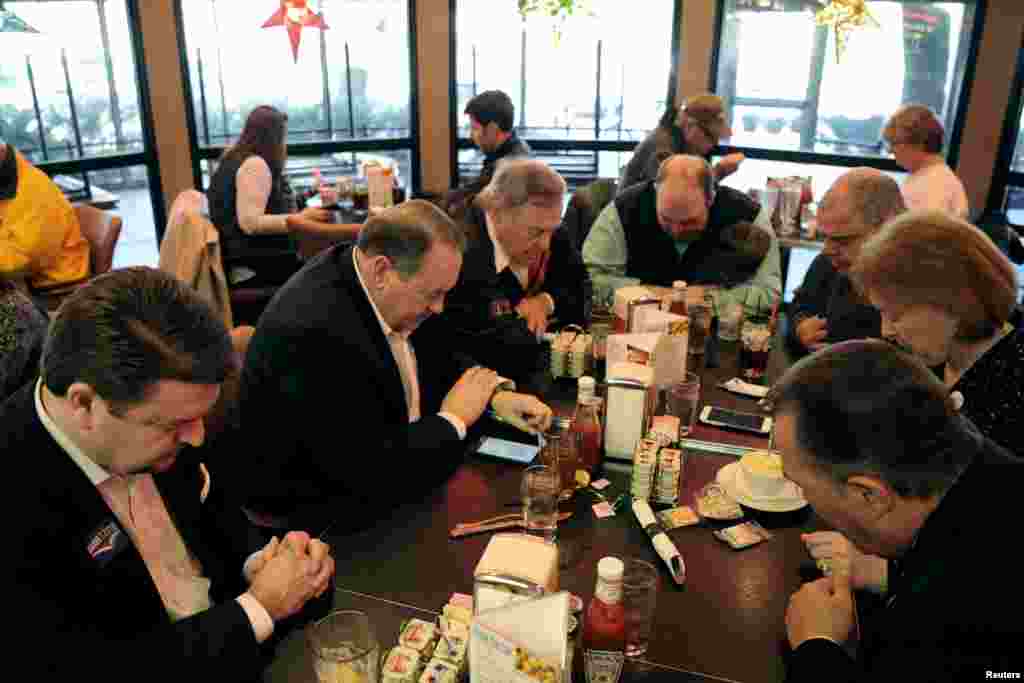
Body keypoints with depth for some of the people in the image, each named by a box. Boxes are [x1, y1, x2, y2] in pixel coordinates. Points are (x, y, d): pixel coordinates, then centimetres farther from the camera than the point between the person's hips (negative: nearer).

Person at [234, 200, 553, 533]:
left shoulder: (378, 289, -7)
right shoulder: (316, 332, -33)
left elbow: (437, 357, 11)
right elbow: (370, 475, -32)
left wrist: (493, 394, -7)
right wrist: (453, 420, -18)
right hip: (325, 515, -8)